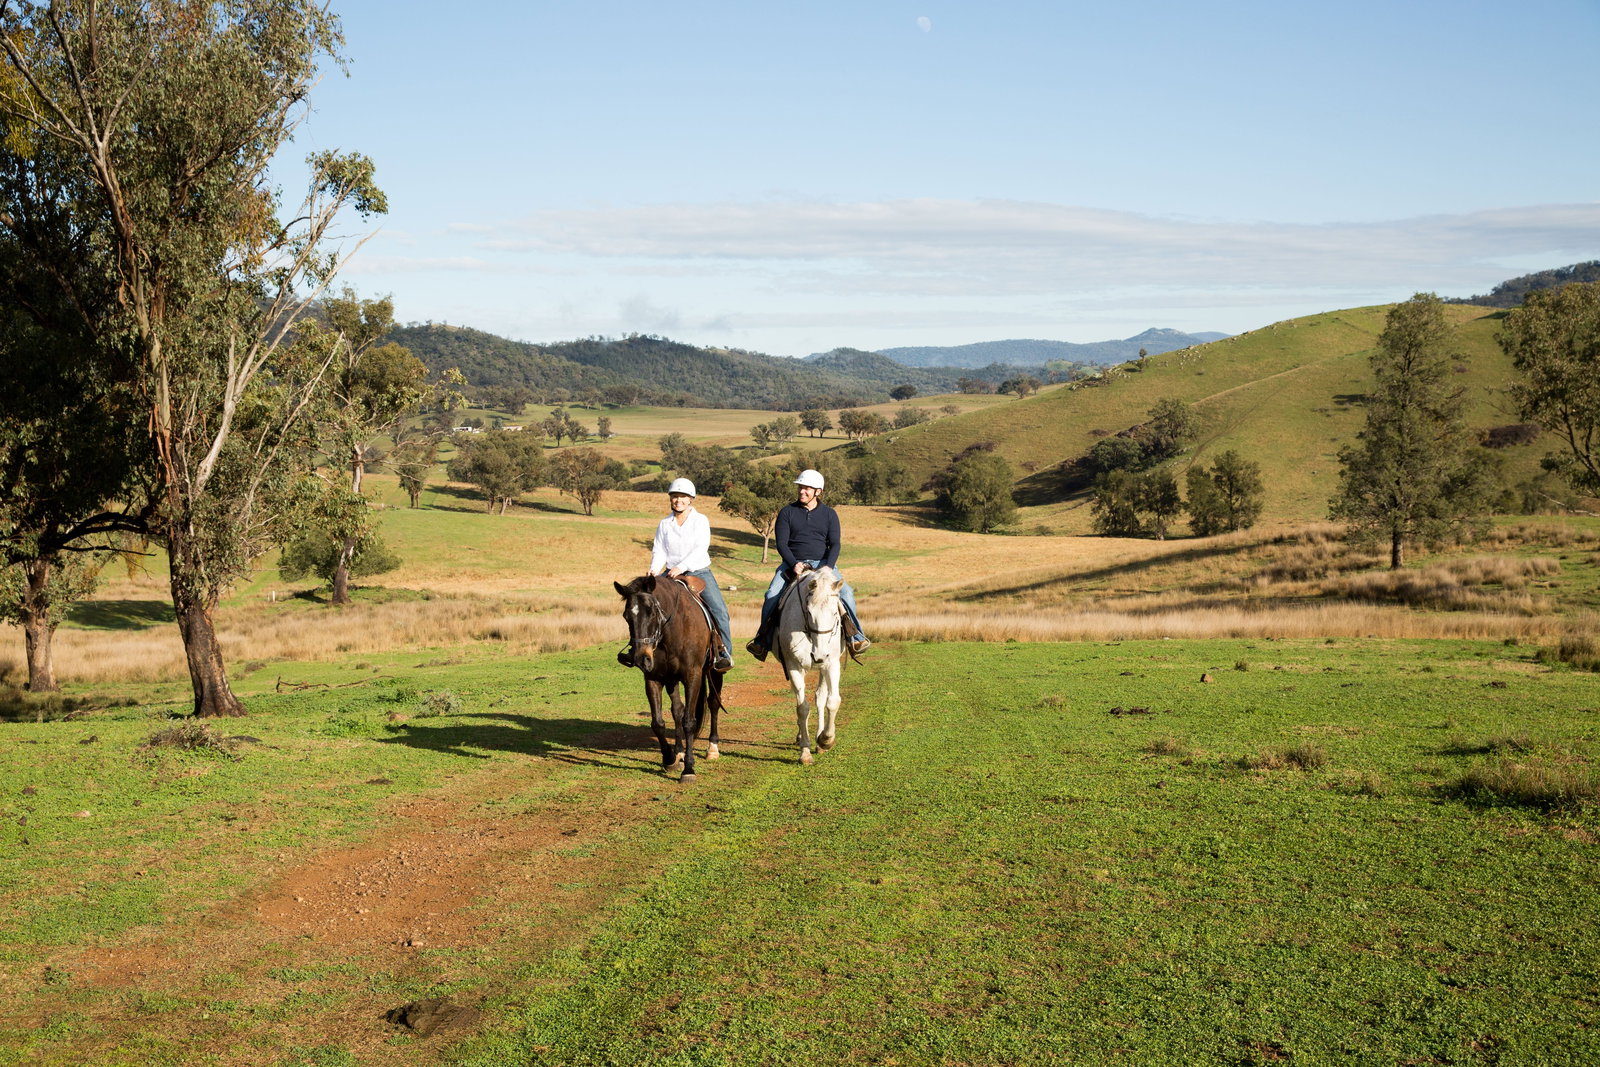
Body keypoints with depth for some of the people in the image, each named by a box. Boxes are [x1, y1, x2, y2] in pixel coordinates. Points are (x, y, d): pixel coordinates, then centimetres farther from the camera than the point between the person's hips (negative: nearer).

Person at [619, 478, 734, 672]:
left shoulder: (701, 520, -2)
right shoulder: (664, 524, 8)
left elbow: (700, 548, -15)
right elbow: (659, 551, 3)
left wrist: (681, 567, -28)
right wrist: (654, 570, -18)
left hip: (699, 572, -3)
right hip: (670, 574, 3)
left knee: (718, 608, -20)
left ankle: (725, 652, -13)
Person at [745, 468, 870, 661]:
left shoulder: (829, 514, 7)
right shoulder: (787, 512, 4)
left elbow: (834, 544, 0)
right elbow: (781, 543, -2)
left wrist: (828, 566, -18)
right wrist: (794, 564, -18)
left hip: (822, 564, 0)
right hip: (792, 564, 0)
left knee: (846, 592, -22)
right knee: (772, 595, -23)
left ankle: (856, 636, -10)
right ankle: (763, 640, -11)